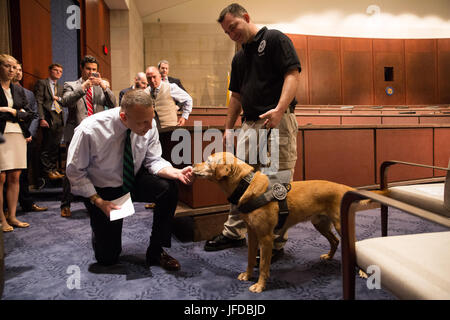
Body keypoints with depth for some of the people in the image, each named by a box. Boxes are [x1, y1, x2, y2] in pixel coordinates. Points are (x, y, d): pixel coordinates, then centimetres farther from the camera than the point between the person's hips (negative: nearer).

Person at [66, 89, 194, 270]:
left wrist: (177, 173, -30)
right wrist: (98, 201, -23)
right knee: (107, 257, 0)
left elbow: (153, 161, -10)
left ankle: (156, 251, -11)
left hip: (134, 179, 3)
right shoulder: (89, 130, -29)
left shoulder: (148, 125, -20)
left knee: (168, 188, -29)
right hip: (102, 189, -2)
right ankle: (100, 229, 37)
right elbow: (75, 172, -16)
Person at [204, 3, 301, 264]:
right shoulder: (239, 58, 21)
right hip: (250, 124, 8)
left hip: (278, 122, -8)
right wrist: (229, 128, 20)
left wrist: (279, 109, -25)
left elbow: (293, 74, -12)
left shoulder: (275, 39, -1)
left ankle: (277, 243, 8)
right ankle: (235, 233, 24)